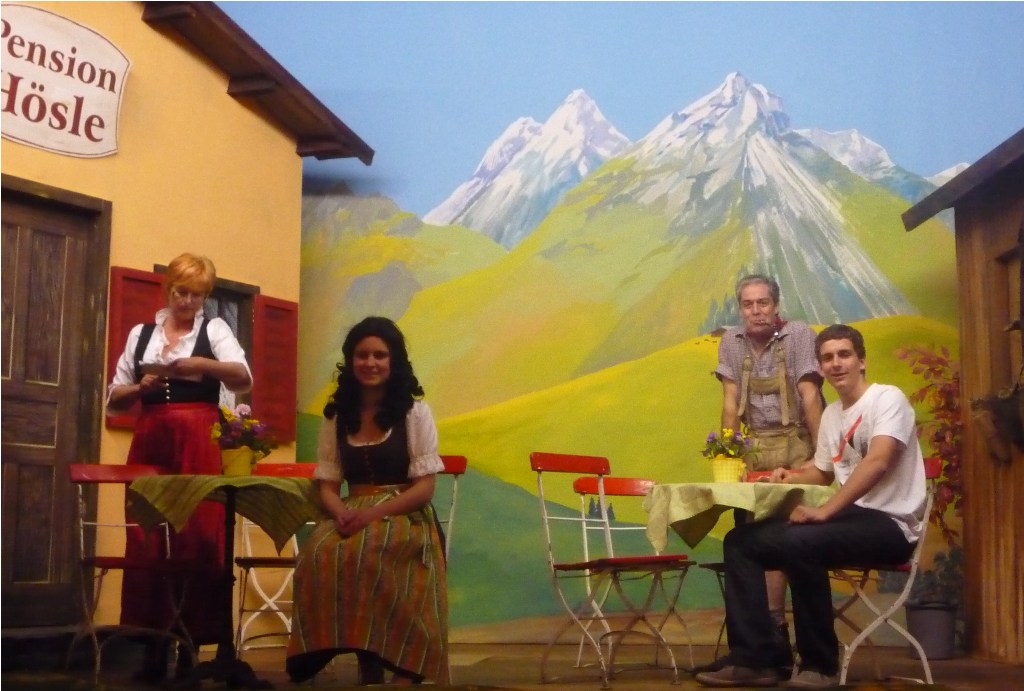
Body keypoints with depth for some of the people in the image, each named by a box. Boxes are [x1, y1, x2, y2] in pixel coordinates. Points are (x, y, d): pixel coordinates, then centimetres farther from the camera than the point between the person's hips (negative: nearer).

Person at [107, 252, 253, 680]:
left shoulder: (214, 329, 7)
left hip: (199, 445, -2)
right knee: (147, 539, -2)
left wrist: (202, 364, -24)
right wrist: (141, 387, -5)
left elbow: (243, 379, -9)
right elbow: (114, 401, 15)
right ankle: (154, 647, 3)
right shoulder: (141, 334, 15)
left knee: (199, 537, -7)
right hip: (150, 444, 3)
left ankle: (193, 641, -1)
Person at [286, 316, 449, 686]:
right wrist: (341, 514, -14)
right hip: (351, 516, 3)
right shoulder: (337, 415, 14)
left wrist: (374, 514, -18)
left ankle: (399, 673, -25)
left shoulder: (415, 411, 3)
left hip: (405, 518, -3)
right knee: (320, 555, -31)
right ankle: (368, 664, -23)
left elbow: (424, 487, -4)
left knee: (368, 557, -36)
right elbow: (327, 484, 10)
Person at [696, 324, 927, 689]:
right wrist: (790, 479, 7)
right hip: (852, 516, 9)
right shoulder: (831, 414, 16)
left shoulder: (887, 399, -9)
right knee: (741, 541, -2)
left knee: (799, 543, -34)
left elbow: (877, 462, -25)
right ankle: (754, 659, -6)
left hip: (890, 524, -8)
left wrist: (823, 511, -30)